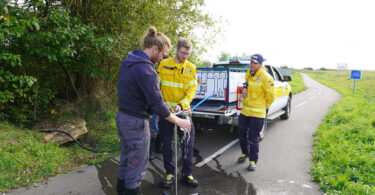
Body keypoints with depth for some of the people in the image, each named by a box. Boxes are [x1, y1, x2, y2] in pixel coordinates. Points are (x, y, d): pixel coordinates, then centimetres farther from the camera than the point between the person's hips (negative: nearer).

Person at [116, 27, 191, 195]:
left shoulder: (128, 61, 6)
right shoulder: (145, 69, -24)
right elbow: (156, 104, -24)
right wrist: (178, 121, -13)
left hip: (122, 117, 10)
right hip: (136, 122, -10)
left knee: (126, 159, 23)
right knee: (137, 164, 6)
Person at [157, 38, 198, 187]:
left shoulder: (191, 68, 1)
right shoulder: (164, 64, -2)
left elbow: (192, 90, -3)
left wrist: (181, 104, -18)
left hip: (183, 110, 1)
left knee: (188, 143, 3)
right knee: (167, 144, 7)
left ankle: (187, 174, 18)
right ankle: (170, 173, 23)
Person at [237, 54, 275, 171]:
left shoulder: (266, 78, -15)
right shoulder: (248, 74, 7)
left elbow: (270, 95, -9)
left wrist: (264, 106, 3)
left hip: (257, 113, -7)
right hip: (245, 111, 7)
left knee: (253, 137, 0)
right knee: (242, 134, 16)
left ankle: (253, 161, 16)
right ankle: (245, 153, 39)